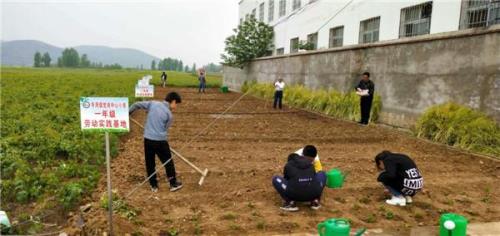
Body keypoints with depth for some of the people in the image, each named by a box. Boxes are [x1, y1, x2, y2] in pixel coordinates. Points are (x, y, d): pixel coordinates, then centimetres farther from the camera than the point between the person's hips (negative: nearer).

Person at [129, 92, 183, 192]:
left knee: (150, 163, 16)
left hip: (148, 139, 4)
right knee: (168, 162, 14)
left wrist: (127, 112, 19)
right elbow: (165, 129, 0)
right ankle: (173, 184, 23)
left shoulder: (153, 103, 1)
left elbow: (137, 104, 3)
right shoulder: (169, 115, -8)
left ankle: (154, 185, 24)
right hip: (161, 141, -4)